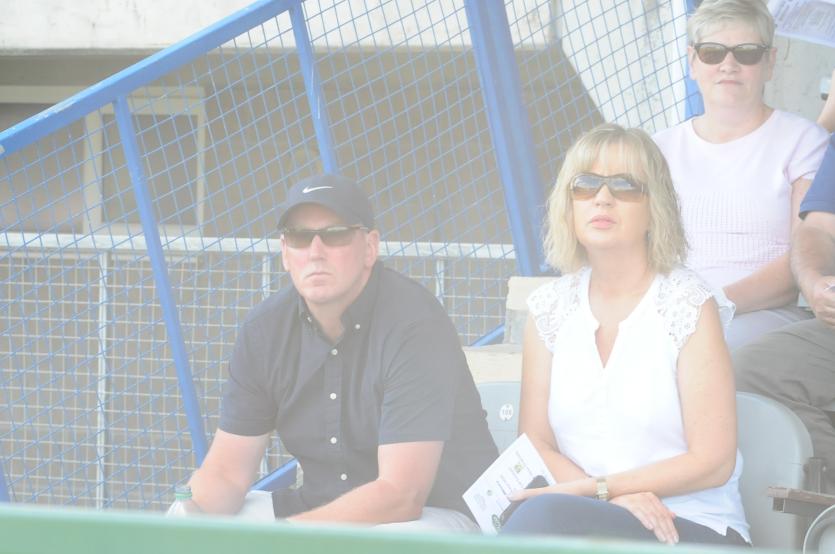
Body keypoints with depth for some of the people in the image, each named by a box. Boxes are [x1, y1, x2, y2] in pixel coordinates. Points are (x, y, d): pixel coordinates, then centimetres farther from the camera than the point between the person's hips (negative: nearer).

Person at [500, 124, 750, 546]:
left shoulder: (688, 303, -5)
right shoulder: (550, 307, 9)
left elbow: (712, 462, -7)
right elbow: (535, 444, 6)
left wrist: (592, 487, -11)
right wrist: (612, 498, -14)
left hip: (695, 529, -3)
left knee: (544, 515, -33)